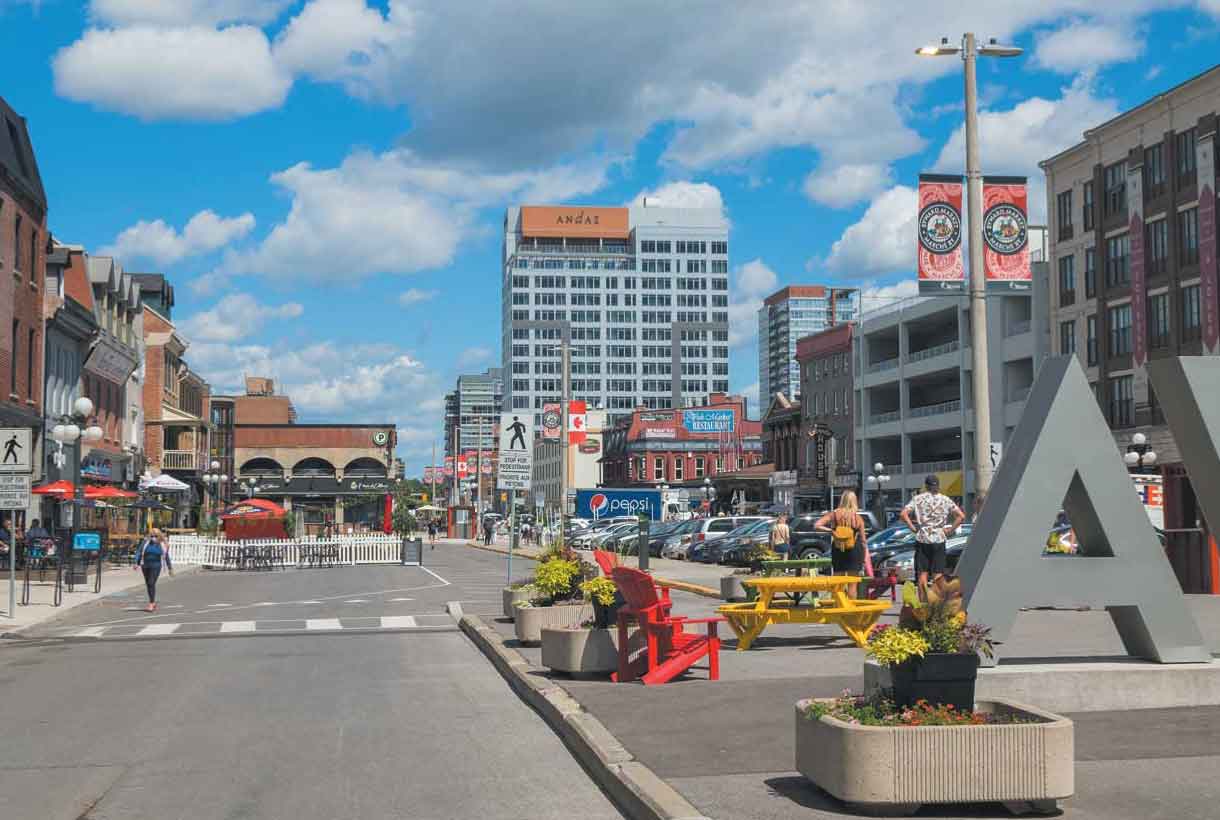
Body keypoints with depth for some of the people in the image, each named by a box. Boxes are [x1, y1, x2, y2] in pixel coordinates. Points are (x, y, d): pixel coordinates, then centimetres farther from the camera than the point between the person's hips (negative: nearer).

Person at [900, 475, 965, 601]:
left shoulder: (918, 499, 2)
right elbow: (961, 516, -5)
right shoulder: (945, 500, 4)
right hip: (938, 539, 0)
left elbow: (904, 514, -10)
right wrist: (950, 529, 0)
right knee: (938, 574, 5)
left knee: (922, 573, 5)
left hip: (922, 539, 0)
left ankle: (923, 603, 4)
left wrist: (912, 527, -3)